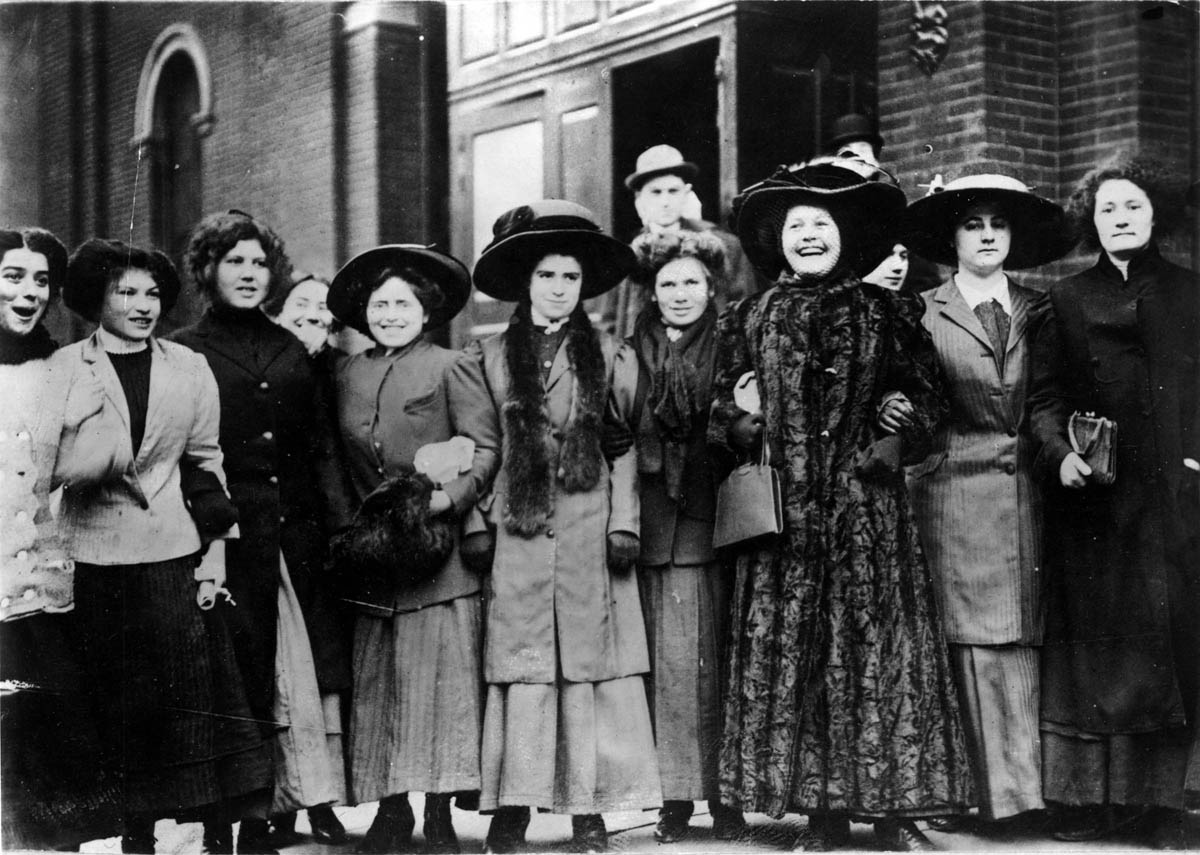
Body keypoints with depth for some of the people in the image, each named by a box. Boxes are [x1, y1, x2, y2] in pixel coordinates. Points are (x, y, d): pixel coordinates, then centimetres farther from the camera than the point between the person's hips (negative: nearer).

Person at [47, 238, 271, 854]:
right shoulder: (64, 368, 1)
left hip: (173, 554, 1)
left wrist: (213, 553, 3)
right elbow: (46, 467, 2)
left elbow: (207, 463, 9)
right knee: (115, 705, 4)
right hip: (94, 557, -1)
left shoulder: (188, 368, 6)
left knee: (192, 698, 0)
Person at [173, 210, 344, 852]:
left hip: (290, 532, 4)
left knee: (294, 669, 2)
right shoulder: (184, 352, 3)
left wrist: (315, 531, 8)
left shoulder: (290, 352, 17)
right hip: (226, 535, -4)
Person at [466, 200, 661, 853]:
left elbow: (625, 446, 4)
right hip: (518, 530, 0)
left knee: (591, 664, 0)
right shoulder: (493, 356, 8)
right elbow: (485, 446, 8)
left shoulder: (610, 357, 7)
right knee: (521, 666, -1)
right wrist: (478, 519, 1)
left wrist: (624, 523, -3)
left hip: (589, 528, 0)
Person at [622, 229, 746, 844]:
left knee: (717, 660, 2)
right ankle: (675, 797, 6)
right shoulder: (633, 354, 9)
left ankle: (724, 793, 10)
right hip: (654, 528, 1)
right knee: (667, 660, 0)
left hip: (715, 522, -1)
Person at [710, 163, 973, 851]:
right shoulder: (750, 319, 9)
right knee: (790, 650, -1)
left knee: (882, 645, -2)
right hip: (785, 508, 1)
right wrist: (743, 424, -9)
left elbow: (928, 395, 10)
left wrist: (900, 439, -7)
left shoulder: (884, 313, 7)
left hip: (869, 505, -1)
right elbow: (722, 414, 12)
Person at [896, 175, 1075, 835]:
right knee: (976, 644, -5)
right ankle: (998, 791, -2)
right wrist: (893, 413, -15)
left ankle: (1025, 786, 4)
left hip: (1026, 492, 3)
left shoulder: (1037, 312, 14)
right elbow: (909, 401, 6)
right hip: (956, 492, -2)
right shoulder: (924, 315, 6)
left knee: (1020, 641, 0)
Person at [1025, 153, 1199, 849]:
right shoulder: (1066, 302, 10)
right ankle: (1100, 795, 6)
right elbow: (1044, 396, 5)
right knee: (1097, 645, 1)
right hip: (1092, 500, 0)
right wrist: (1061, 452, -12)